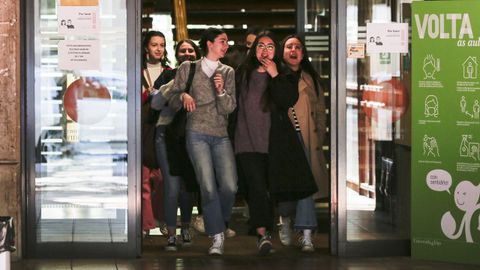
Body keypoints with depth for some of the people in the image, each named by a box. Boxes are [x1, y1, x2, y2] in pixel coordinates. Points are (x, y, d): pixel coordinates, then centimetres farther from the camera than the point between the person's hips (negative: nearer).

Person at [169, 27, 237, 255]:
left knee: (230, 186, -10)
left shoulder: (228, 72, 12)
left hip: (221, 136, 3)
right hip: (197, 134, -2)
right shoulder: (187, 68, 7)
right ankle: (217, 238, -6)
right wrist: (183, 95, -12)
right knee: (208, 186, -13)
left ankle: (220, 224, 18)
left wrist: (221, 91, -12)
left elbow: (230, 108, 6)